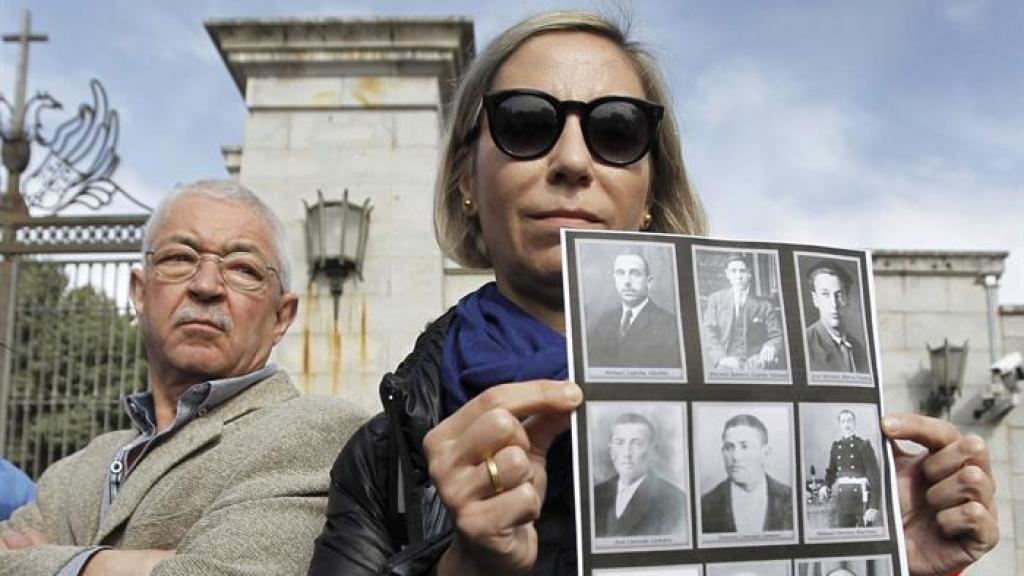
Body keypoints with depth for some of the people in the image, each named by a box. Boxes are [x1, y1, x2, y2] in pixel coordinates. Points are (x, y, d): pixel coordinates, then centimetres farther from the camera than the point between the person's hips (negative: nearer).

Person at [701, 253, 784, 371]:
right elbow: (709, 334, 5)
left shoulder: (764, 306, 15)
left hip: (756, 365, 0)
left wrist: (771, 347, -14)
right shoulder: (716, 300, 15)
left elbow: (777, 336, 12)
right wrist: (721, 358, -13)